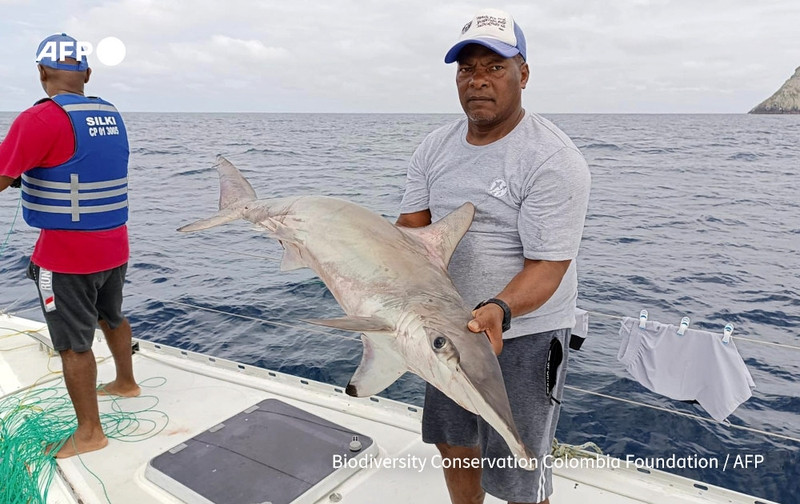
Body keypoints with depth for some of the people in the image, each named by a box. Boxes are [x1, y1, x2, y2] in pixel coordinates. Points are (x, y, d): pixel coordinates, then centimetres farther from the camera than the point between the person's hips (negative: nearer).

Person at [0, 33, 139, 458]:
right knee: (111, 316, 26)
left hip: (67, 253, -7)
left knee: (73, 342, 4)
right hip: (114, 244, 8)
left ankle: (89, 432, 14)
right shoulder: (111, 115, 6)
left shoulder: (41, 119, -18)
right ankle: (126, 382, 45)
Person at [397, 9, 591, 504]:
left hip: (523, 335, -6)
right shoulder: (435, 148, 2)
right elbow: (411, 227, 1)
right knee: (454, 445, 24)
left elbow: (547, 267, -23)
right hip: (449, 325, 6)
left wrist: (498, 310, -42)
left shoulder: (554, 160, -19)